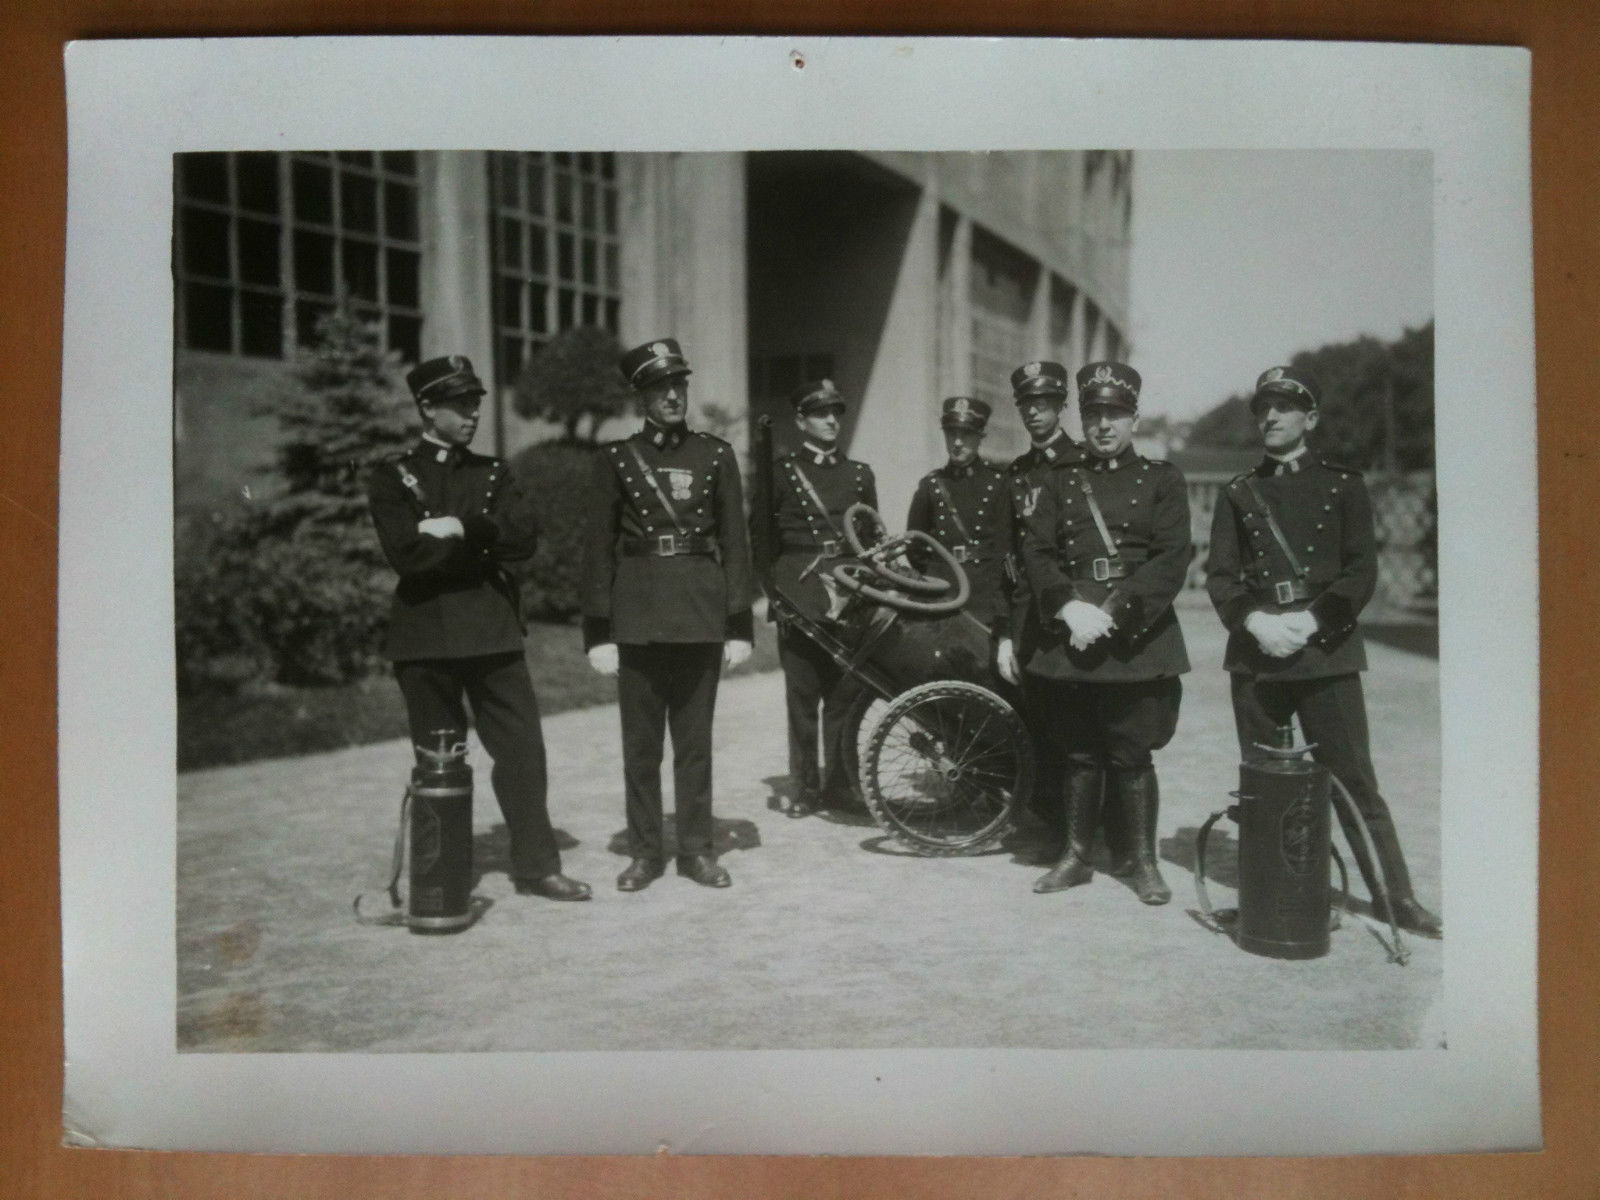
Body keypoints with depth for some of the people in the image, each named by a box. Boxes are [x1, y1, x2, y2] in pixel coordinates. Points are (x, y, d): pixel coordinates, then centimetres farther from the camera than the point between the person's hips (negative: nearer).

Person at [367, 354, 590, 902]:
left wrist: (459, 529, -14)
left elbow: (525, 535, -3)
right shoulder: (393, 478, 3)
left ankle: (536, 866, 12)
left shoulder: (494, 474, 14)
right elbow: (407, 553, -12)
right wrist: (483, 542, -9)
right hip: (425, 635, -3)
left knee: (522, 747, 1)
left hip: (493, 630, 3)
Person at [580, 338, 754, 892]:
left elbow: (734, 543, 5)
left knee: (695, 739, 7)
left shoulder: (716, 455, 6)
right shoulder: (616, 458, 4)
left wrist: (740, 627, 0)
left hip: (701, 616, 1)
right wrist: (598, 632, -4)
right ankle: (645, 851, 18)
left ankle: (696, 850, 18)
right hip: (637, 616, 0)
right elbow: (598, 549, 2)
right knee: (640, 740, 6)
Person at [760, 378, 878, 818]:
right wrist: (771, 590, -5)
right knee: (802, 692, 1)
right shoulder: (780, 471, 5)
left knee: (844, 692, 1)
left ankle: (838, 783, 12)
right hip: (798, 595, -2)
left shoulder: (860, 473, 15)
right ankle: (805, 787, 9)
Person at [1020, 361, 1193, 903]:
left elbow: (1172, 559, -5)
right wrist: (1069, 607, -12)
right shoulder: (1060, 480, 14)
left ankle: (1144, 862, 12)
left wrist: (1111, 612, -15)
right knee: (1079, 752, 9)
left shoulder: (1163, 480, 6)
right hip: (1069, 634, 3)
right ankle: (1076, 855, 20)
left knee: (1132, 755, -1)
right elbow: (1036, 550, 5)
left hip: (1136, 637, -2)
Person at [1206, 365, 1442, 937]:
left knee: (1353, 779, -1)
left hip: (1327, 652, -2)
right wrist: (1255, 621, -13)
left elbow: (1362, 571, -1)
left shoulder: (1343, 485, 7)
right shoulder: (1237, 494, 13)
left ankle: (1394, 895, 9)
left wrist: (1309, 620, -15)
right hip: (1255, 654, 2)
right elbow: (1219, 575, 5)